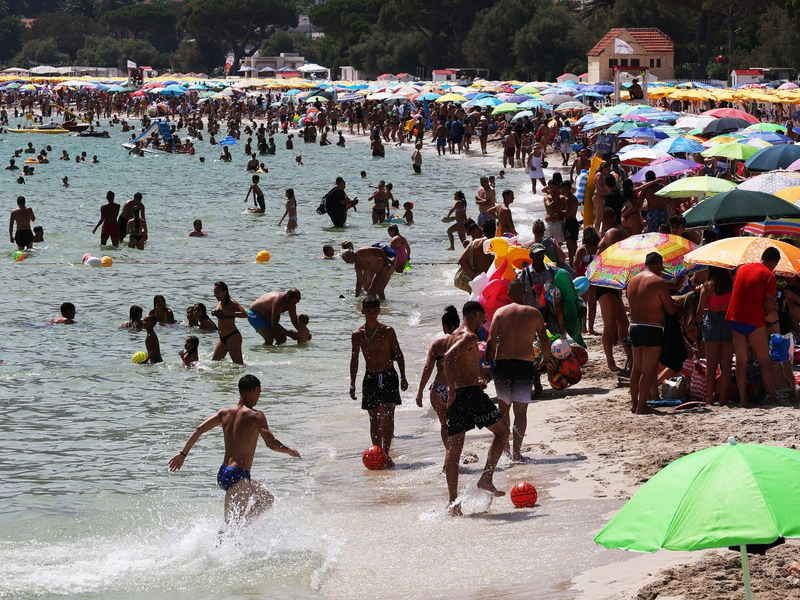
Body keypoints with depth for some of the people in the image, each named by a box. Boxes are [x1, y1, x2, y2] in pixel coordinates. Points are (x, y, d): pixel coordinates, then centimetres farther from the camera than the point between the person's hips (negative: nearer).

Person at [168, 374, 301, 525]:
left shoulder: (225, 413, 10)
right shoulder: (255, 416, -10)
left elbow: (199, 429, 5)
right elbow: (271, 444, -17)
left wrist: (183, 454, 10)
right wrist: (289, 451, 2)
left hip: (222, 473, 8)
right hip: (238, 476, -8)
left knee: (267, 498, 25)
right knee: (231, 523, -11)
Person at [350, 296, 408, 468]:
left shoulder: (387, 331, -3)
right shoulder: (357, 334, 3)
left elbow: (398, 354, 3)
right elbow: (354, 360, 11)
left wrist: (403, 377, -1)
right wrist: (352, 383, 9)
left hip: (389, 376, -2)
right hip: (370, 377, 2)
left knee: (388, 416, -11)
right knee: (374, 418, 5)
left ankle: (386, 454, -14)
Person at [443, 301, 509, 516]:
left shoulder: (453, 336, 18)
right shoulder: (469, 337, -9)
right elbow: (449, 357, -26)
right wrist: (452, 388, -26)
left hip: (456, 396, 8)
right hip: (471, 393, -8)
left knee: (454, 448, 7)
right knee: (502, 431, 7)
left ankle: (453, 502, 5)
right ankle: (486, 478, -6)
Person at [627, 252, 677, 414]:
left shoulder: (633, 280, 10)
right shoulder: (658, 282, -11)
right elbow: (671, 310, -10)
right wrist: (676, 304, 13)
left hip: (634, 326, 7)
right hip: (652, 329, -7)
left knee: (637, 368, 18)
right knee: (649, 370, -2)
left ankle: (634, 403, 24)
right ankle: (642, 406, -2)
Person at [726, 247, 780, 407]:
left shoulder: (741, 269, 11)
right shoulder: (769, 275, -8)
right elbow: (770, 305, -12)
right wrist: (763, 315, 8)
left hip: (735, 319, 5)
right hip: (755, 321, -5)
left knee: (741, 362, 7)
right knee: (765, 362, 5)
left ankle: (743, 399, 5)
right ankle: (773, 398, 8)